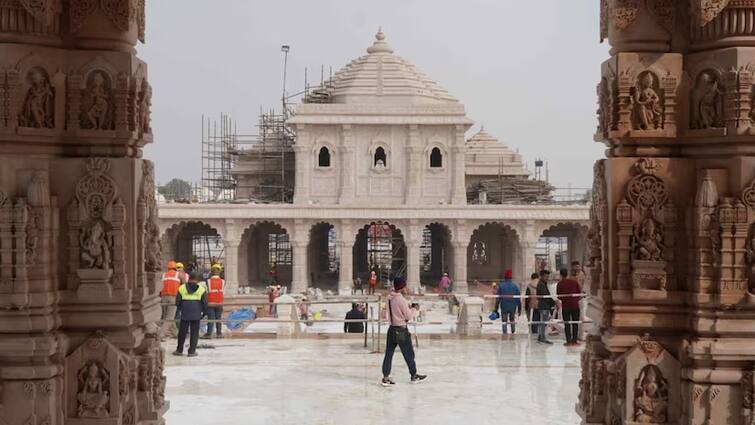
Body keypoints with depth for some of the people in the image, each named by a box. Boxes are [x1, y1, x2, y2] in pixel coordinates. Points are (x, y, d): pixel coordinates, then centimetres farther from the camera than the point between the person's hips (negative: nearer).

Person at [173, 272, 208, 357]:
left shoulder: (182, 288, 3)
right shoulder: (201, 289, 2)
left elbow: (177, 302, 4)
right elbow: (205, 303, 2)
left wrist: (180, 309, 22)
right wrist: (204, 312, 15)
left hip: (185, 314, 1)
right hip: (196, 315, -1)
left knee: (182, 332, 10)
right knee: (194, 333, 5)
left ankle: (179, 350, 18)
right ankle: (192, 351, 4)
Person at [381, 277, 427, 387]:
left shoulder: (390, 298, 2)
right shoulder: (401, 300, -20)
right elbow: (408, 316, -13)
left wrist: (409, 308, 12)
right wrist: (414, 309, 2)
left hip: (392, 329, 7)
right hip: (401, 330, -7)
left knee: (388, 354, 6)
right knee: (409, 354, 9)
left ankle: (385, 378, 6)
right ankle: (414, 376, 23)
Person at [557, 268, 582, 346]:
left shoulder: (560, 283, -6)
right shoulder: (574, 281, -2)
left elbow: (558, 296, -3)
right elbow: (579, 292, 3)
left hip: (565, 306, -1)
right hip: (575, 305, 1)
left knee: (567, 324, 4)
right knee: (575, 323, 9)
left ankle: (568, 341, 1)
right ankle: (574, 340, 9)